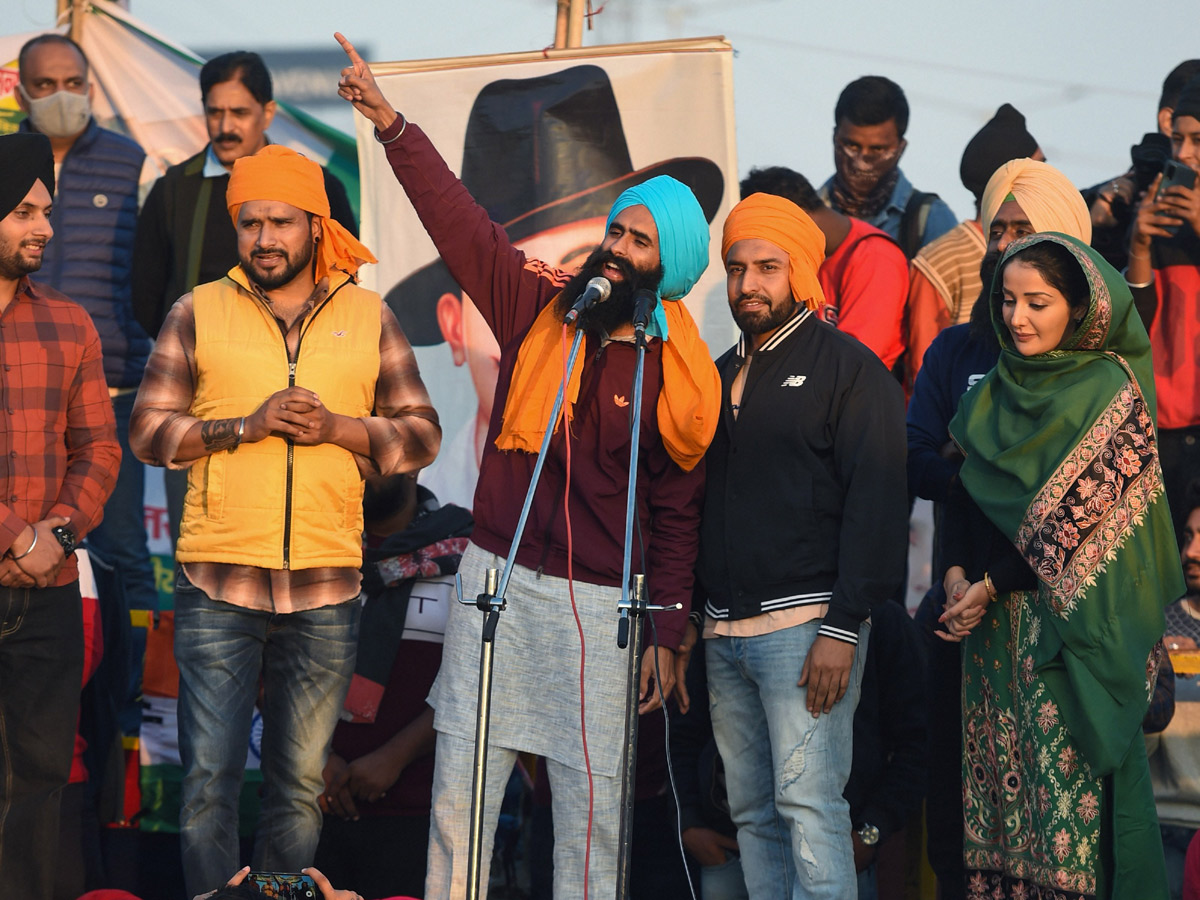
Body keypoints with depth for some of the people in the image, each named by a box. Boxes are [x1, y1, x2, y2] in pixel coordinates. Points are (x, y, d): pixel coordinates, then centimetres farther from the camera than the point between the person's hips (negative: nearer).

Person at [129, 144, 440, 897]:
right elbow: (149, 430, 3)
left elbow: (422, 436, 9)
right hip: (217, 581, -1)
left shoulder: (370, 318, 10)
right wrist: (247, 424, -11)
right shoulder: (198, 313, 8)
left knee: (303, 783, 5)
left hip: (327, 587, 1)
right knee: (209, 778, -4)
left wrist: (338, 428, -8)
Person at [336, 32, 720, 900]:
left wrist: (667, 633, 1)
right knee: (460, 785, 1)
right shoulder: (538, 305, 5)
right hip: (498, 576, 2)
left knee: (591, 798, -1)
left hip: (598, 600, -1)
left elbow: (677, 514, 4)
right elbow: (460, 219, 2)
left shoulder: (678, 375, 0)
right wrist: (393, 125, -6)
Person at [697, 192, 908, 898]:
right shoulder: (722, 375, 20)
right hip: (725, 630, 7)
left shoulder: (849, 368, -3)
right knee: (752, 812, 6)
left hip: (805, 625, -7)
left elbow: (877, 502, -10)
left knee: (808, 801, -12)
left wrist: (843, 627, -16)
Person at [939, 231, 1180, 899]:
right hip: (995, 618, 6)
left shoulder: (1111, 391, -8)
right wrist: (958, 568, -9)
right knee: (1000, 766, 6)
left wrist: (994, 584, -11)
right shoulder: (997, 389, 11)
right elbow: (968, 488, 9)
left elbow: (1080, 516, -13)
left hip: (1074, 616, -6)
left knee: (1071, 783, -6)